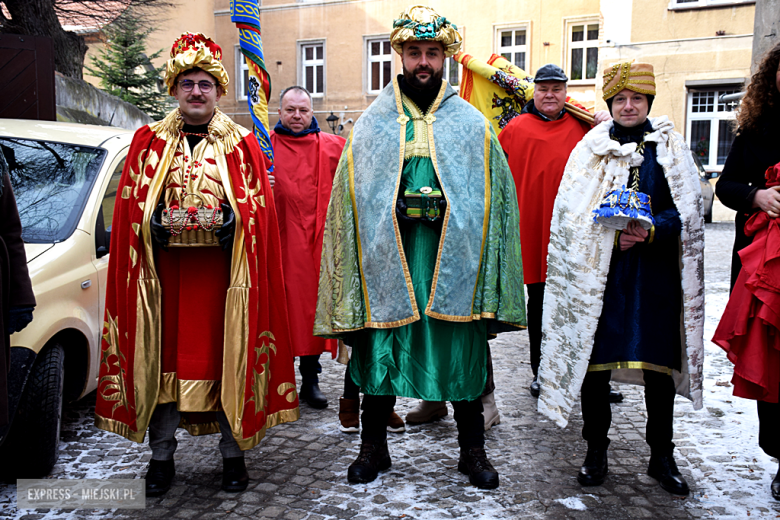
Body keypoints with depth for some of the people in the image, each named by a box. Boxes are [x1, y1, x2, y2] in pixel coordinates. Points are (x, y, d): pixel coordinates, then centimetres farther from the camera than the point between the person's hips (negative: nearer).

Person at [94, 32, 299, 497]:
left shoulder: (242, 144, 8)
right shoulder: (149, 142, 12)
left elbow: (261, 204, 3)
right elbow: (129, 204, 9)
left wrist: (234, 219, -14)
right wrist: (153, 221, -10)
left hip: (222, 269, -1)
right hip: (163, 268, 2)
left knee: (227, 355, 3)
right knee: (163, 356, 5)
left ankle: (233, 453, 18)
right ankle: (162, 456, 20)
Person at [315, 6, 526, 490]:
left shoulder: (473, 126, 7)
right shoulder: (371, 125, 7)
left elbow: (498, 198, 4)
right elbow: (348, 200, 6)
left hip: (453, 257, 0)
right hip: (387, 256, 0)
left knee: (462, 356, 8)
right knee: (380, 354, 8)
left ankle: (473, 451, 26)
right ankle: (374, 447, 27)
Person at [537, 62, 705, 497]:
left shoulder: (671, 146, 10)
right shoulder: (591, 147, 8)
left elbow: (689, 209, 4)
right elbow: (570, 213, 2)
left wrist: (650, 230, -14)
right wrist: (614, 234, -12)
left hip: (655, 271, 1)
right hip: (598, 272, 0)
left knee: (660, 363, 4)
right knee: (593, 359, 1)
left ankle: (662, 456, 21)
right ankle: (596, 452, 18)